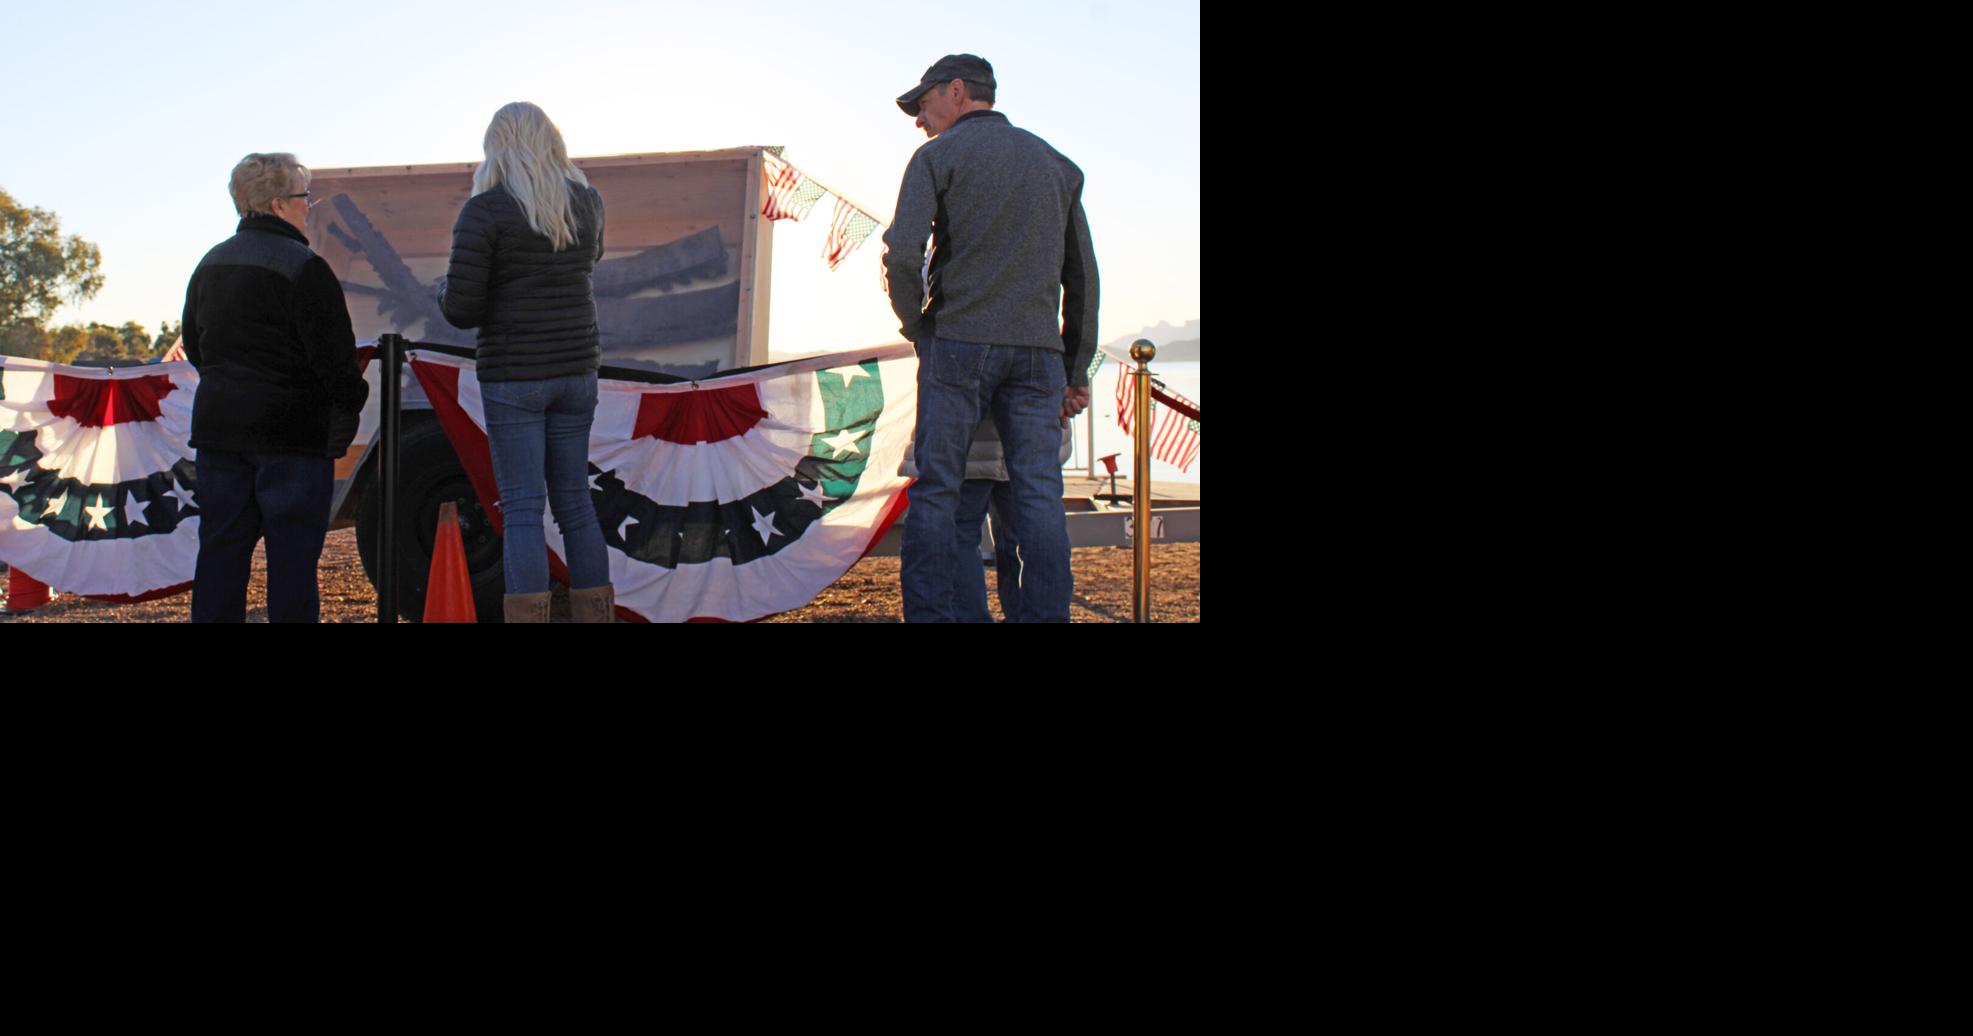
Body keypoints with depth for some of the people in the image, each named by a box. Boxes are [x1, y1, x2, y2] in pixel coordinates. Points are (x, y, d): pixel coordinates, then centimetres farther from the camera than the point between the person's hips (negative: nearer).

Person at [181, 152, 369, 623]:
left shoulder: (209, 265, 13)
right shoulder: (303, 267, -13)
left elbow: (194, 347, 21)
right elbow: (333, 355, -15)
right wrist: (352, 400, 0)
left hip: (217, 427, 7)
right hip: (290, 430, -7)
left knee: (220, 548, 11)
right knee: (292, 549, -2)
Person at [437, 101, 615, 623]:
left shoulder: (484, 210, -10)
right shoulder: (587, 201, 5)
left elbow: (460, 309, -13)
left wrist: (448, 287, 10)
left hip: (512, 375, -5)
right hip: (575, 369, 5)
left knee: (522, 507, -2)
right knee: (575, 501, 13)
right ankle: (596, 614, 15)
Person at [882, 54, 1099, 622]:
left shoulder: (938, 155, 3)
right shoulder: (1056, 163, 18)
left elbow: (901, 255, -10)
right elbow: (1082, 274, 15)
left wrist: (916, 325, 6)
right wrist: (1077, 368, 17)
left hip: (960, 341, -4)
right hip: (1038, 347, 4)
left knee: (935, 490, 1)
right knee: (1039, 493, 0)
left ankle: (927, 614, -1)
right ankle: (1046, 613, -2)